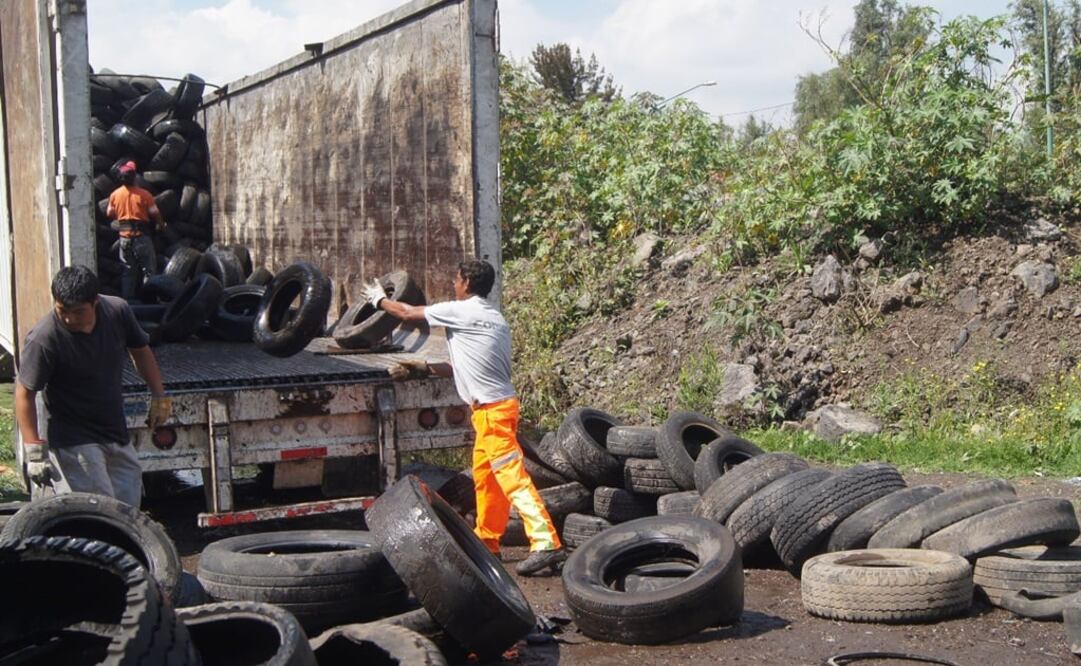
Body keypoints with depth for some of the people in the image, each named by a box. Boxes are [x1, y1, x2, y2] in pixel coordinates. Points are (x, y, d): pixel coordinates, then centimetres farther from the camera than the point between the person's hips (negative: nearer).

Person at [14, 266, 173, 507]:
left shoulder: (117, 311, -8)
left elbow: (140, 351, 11)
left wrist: (159, 396, 14)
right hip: (75, 442, -6)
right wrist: (34, 451, -19)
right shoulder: (43, 339, -22)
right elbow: (25, 394, -16)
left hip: (118, 435, 6)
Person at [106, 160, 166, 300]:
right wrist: (161, 224, 7)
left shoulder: (115, 194, 1)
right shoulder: (143, 194, -12)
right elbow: (154, 212, -11)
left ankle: (127, 299, 12)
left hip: (124, 236, 4)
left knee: (127, 270, 12)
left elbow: (109, 214, 8)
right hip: (141, 236, -4)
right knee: (148, 268, 3)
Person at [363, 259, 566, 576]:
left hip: (492, 409, -9)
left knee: (512, 476, -13)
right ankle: (486, 540, 28)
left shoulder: (461, 311, -9)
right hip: (493, 408, 9)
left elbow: (408, 313, 5)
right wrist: (427, 367, 31)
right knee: (484, 476, 18)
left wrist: (379, 299, 23)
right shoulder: (494, 318, 16)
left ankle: (546, 543, -18)